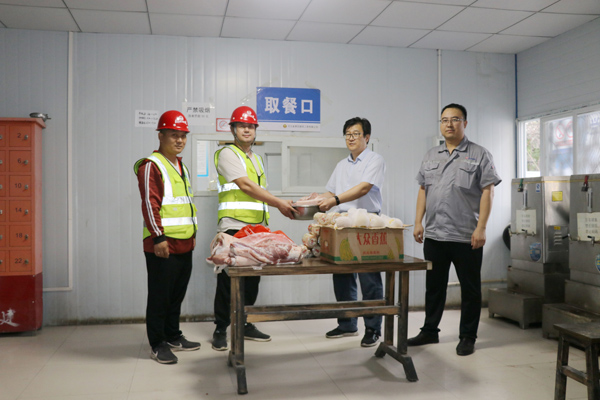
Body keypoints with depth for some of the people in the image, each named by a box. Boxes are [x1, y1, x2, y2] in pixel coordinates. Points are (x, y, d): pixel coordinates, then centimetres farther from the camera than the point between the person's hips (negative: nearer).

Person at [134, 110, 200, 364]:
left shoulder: (181, 167, 19)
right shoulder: (151, 166, -8)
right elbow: (149, 204, -16)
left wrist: (192, 234, 23)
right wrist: (158, 237, -21)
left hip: (185, 245, 8)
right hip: (162, 245, -8)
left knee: (177, 294, 15)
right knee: (160, 296, 1)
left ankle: (173, 337, 28)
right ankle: (157, 344, 12)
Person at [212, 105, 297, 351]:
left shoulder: (256, 158, 22)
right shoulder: (227, 154, -3)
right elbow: (245, 186, -14)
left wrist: (281, 207, 9)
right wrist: (279, 203, -15)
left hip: (256, 228, 7)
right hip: (233, 226, -7)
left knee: (252, 278, 10)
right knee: (228, 279, -2)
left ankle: (246, 325, 21)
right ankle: (220, 329, 8)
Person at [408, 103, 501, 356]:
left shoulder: (479, 155, -1)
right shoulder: (431, 156, 14)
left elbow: (487, 191, -6)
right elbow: (423, 190, 14)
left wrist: (481, 227, -14)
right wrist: (418, 222, 5)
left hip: (466, 237, -4)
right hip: (433, 234, 5)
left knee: (470, 288, 6)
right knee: (434, 286, 14)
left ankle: (467, 337, 19)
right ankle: (430, 331, 27)